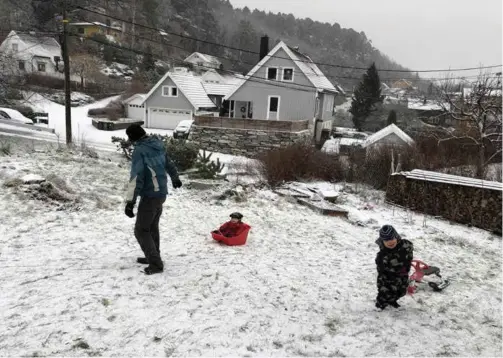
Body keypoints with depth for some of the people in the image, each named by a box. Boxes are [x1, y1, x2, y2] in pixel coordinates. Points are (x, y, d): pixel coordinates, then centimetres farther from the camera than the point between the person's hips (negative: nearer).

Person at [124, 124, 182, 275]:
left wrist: (130, 202, -23)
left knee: (141, 230, -1)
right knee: (152, 226, 22)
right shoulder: (158, 145, 8)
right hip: (161, 193, 8)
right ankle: (153, 257, 34)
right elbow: (169, 164, 24)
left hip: (150, 195, -8)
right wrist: (175, 178, 42)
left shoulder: (140, 150, -17)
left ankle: (156, 264, -4)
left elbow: (136, 177, -23)